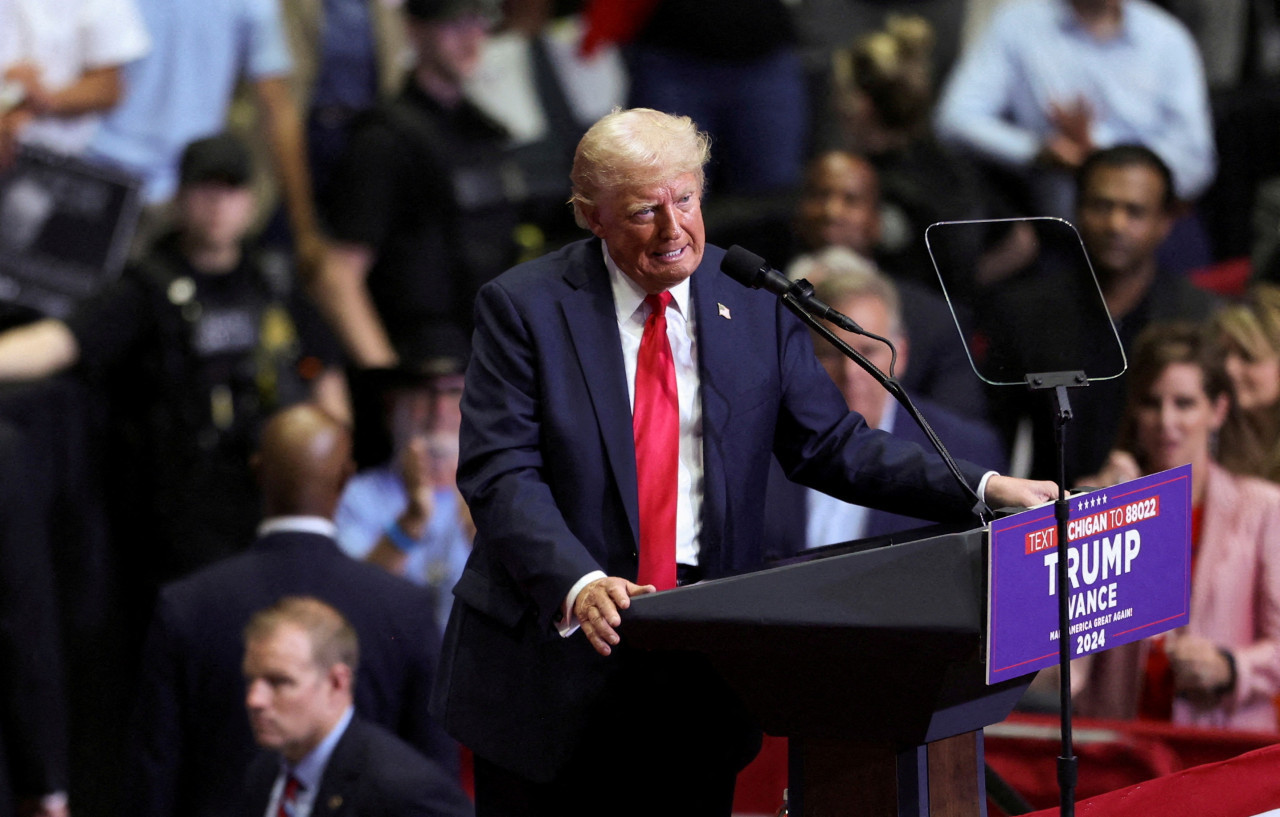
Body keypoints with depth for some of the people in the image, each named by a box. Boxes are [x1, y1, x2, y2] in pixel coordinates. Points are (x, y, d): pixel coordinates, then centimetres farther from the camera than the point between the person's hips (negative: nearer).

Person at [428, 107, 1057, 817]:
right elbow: (501, 474, -13)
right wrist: (579, 585, -30)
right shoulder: (523, 307, -5)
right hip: (553, 653, -2)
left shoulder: (754, 303, 5)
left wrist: (985, 489, -6)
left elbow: (830, 446, 6)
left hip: (700, 674, 2)